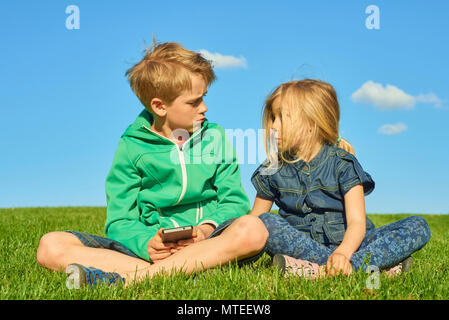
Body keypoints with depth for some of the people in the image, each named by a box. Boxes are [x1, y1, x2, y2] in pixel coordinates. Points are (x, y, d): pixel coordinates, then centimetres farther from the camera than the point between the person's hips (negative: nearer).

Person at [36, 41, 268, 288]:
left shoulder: (214, 137, 12)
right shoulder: (132, 147, 6)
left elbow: (235, 201, 8)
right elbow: (120, 221, 3)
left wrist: (207, 228, -14)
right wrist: (145, 243, -20)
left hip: (210, 242, 1)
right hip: (152, 246, 0)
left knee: (252, 228, -34)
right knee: (51, 247, -19)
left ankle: (126, 279, -34)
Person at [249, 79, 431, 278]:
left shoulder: (343, 163, -4)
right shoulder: (273, 170, 4)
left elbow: (356, 222, -14)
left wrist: (343, 252, -34)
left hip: (345, 244, 0)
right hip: (301, 245, 1)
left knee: (418, 227, -18)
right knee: (266, 223, -29)